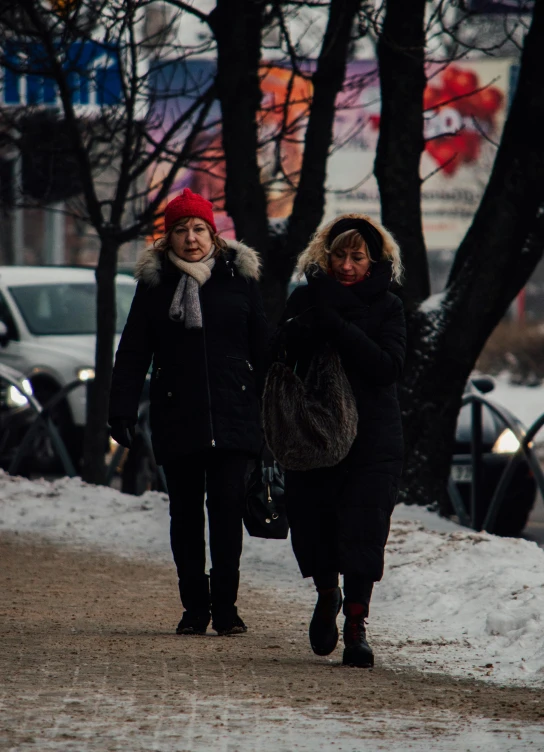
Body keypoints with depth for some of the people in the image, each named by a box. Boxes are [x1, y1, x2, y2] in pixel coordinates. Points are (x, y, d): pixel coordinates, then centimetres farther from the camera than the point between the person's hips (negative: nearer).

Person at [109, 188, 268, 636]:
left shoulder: (239, 278, 5)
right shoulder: (155, 283, 6)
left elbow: (262, 349, 8)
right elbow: (132, 353, 6)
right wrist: (122, 411, -3)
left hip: (232, 415, -1)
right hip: (177, 418, 1)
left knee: (227, 508, -6)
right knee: (185, 513, 3)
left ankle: (225, 605, 2)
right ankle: (195, 607, 11)